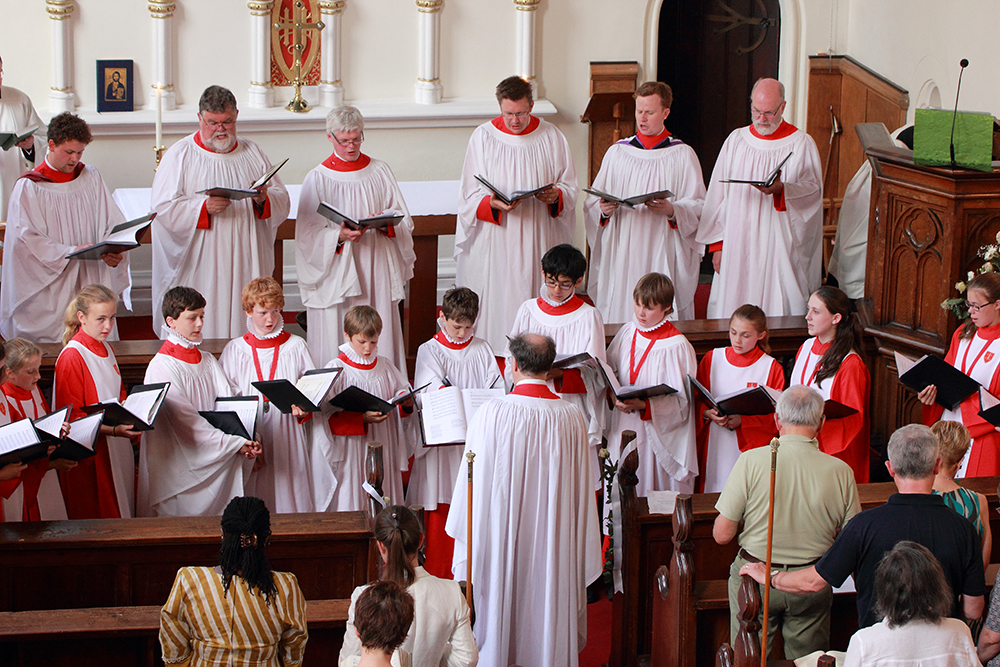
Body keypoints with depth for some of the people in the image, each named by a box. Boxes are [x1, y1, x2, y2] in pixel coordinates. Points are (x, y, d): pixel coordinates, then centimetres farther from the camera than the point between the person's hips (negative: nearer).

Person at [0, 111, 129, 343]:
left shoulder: (92, 178, 9)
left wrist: (113, 252, -15)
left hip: (91, 283, 4)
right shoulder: (29, 188, -4)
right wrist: (72, 251, -23)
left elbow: (114, 224, 7)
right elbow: (28, 240, -10)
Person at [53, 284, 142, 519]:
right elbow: (72, 417, -17)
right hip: (91, 453, -8)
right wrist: (112, 430, -29)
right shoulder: (71, 357, -16)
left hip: (117, 447, 8)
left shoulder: (105, 350, 10)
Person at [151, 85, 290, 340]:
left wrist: (263, 199, -13)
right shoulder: (180, 155, 1)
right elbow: (163, 208, -9)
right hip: (199, 269, -3)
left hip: (247, 268, 3)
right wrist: (204, 207, -24)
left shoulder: (252, 152, 13)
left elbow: (282, 201, 10)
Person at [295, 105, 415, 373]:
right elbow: (309, 235, -4)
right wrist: (339, 236, -22)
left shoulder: (380, 171, 9)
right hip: (337, 274, -2)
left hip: (377, 269, 3)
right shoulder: (318, 179, 0)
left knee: (379, 338, 1)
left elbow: (403, 220, 10)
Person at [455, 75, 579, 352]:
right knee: (496, 306, -3)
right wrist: (492, 204, -22)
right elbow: (470, 195, -1)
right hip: (494, 244, -1)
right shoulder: (483, 137, 1)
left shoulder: (551, 137, 5)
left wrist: (556, 196, -15)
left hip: (538, 242, 1)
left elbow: (570, 187, 9)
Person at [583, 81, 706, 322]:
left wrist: (672, 210, -19)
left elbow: (698, 206, 0)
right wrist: (604, 210, -11)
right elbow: (592, 205, 12)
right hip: (621, 255, 2)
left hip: (664, 256, -2)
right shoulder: (617, 153, 13)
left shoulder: (683, 155, 6)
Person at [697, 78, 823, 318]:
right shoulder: (736, 141, 9)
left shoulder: (801, 144, 1)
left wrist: (782, 189, -23)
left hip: (781, 248, -3)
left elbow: (814, 190, -4)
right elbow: (718, 194, 11)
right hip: (738, 247, 3)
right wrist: (717, 244, 6)